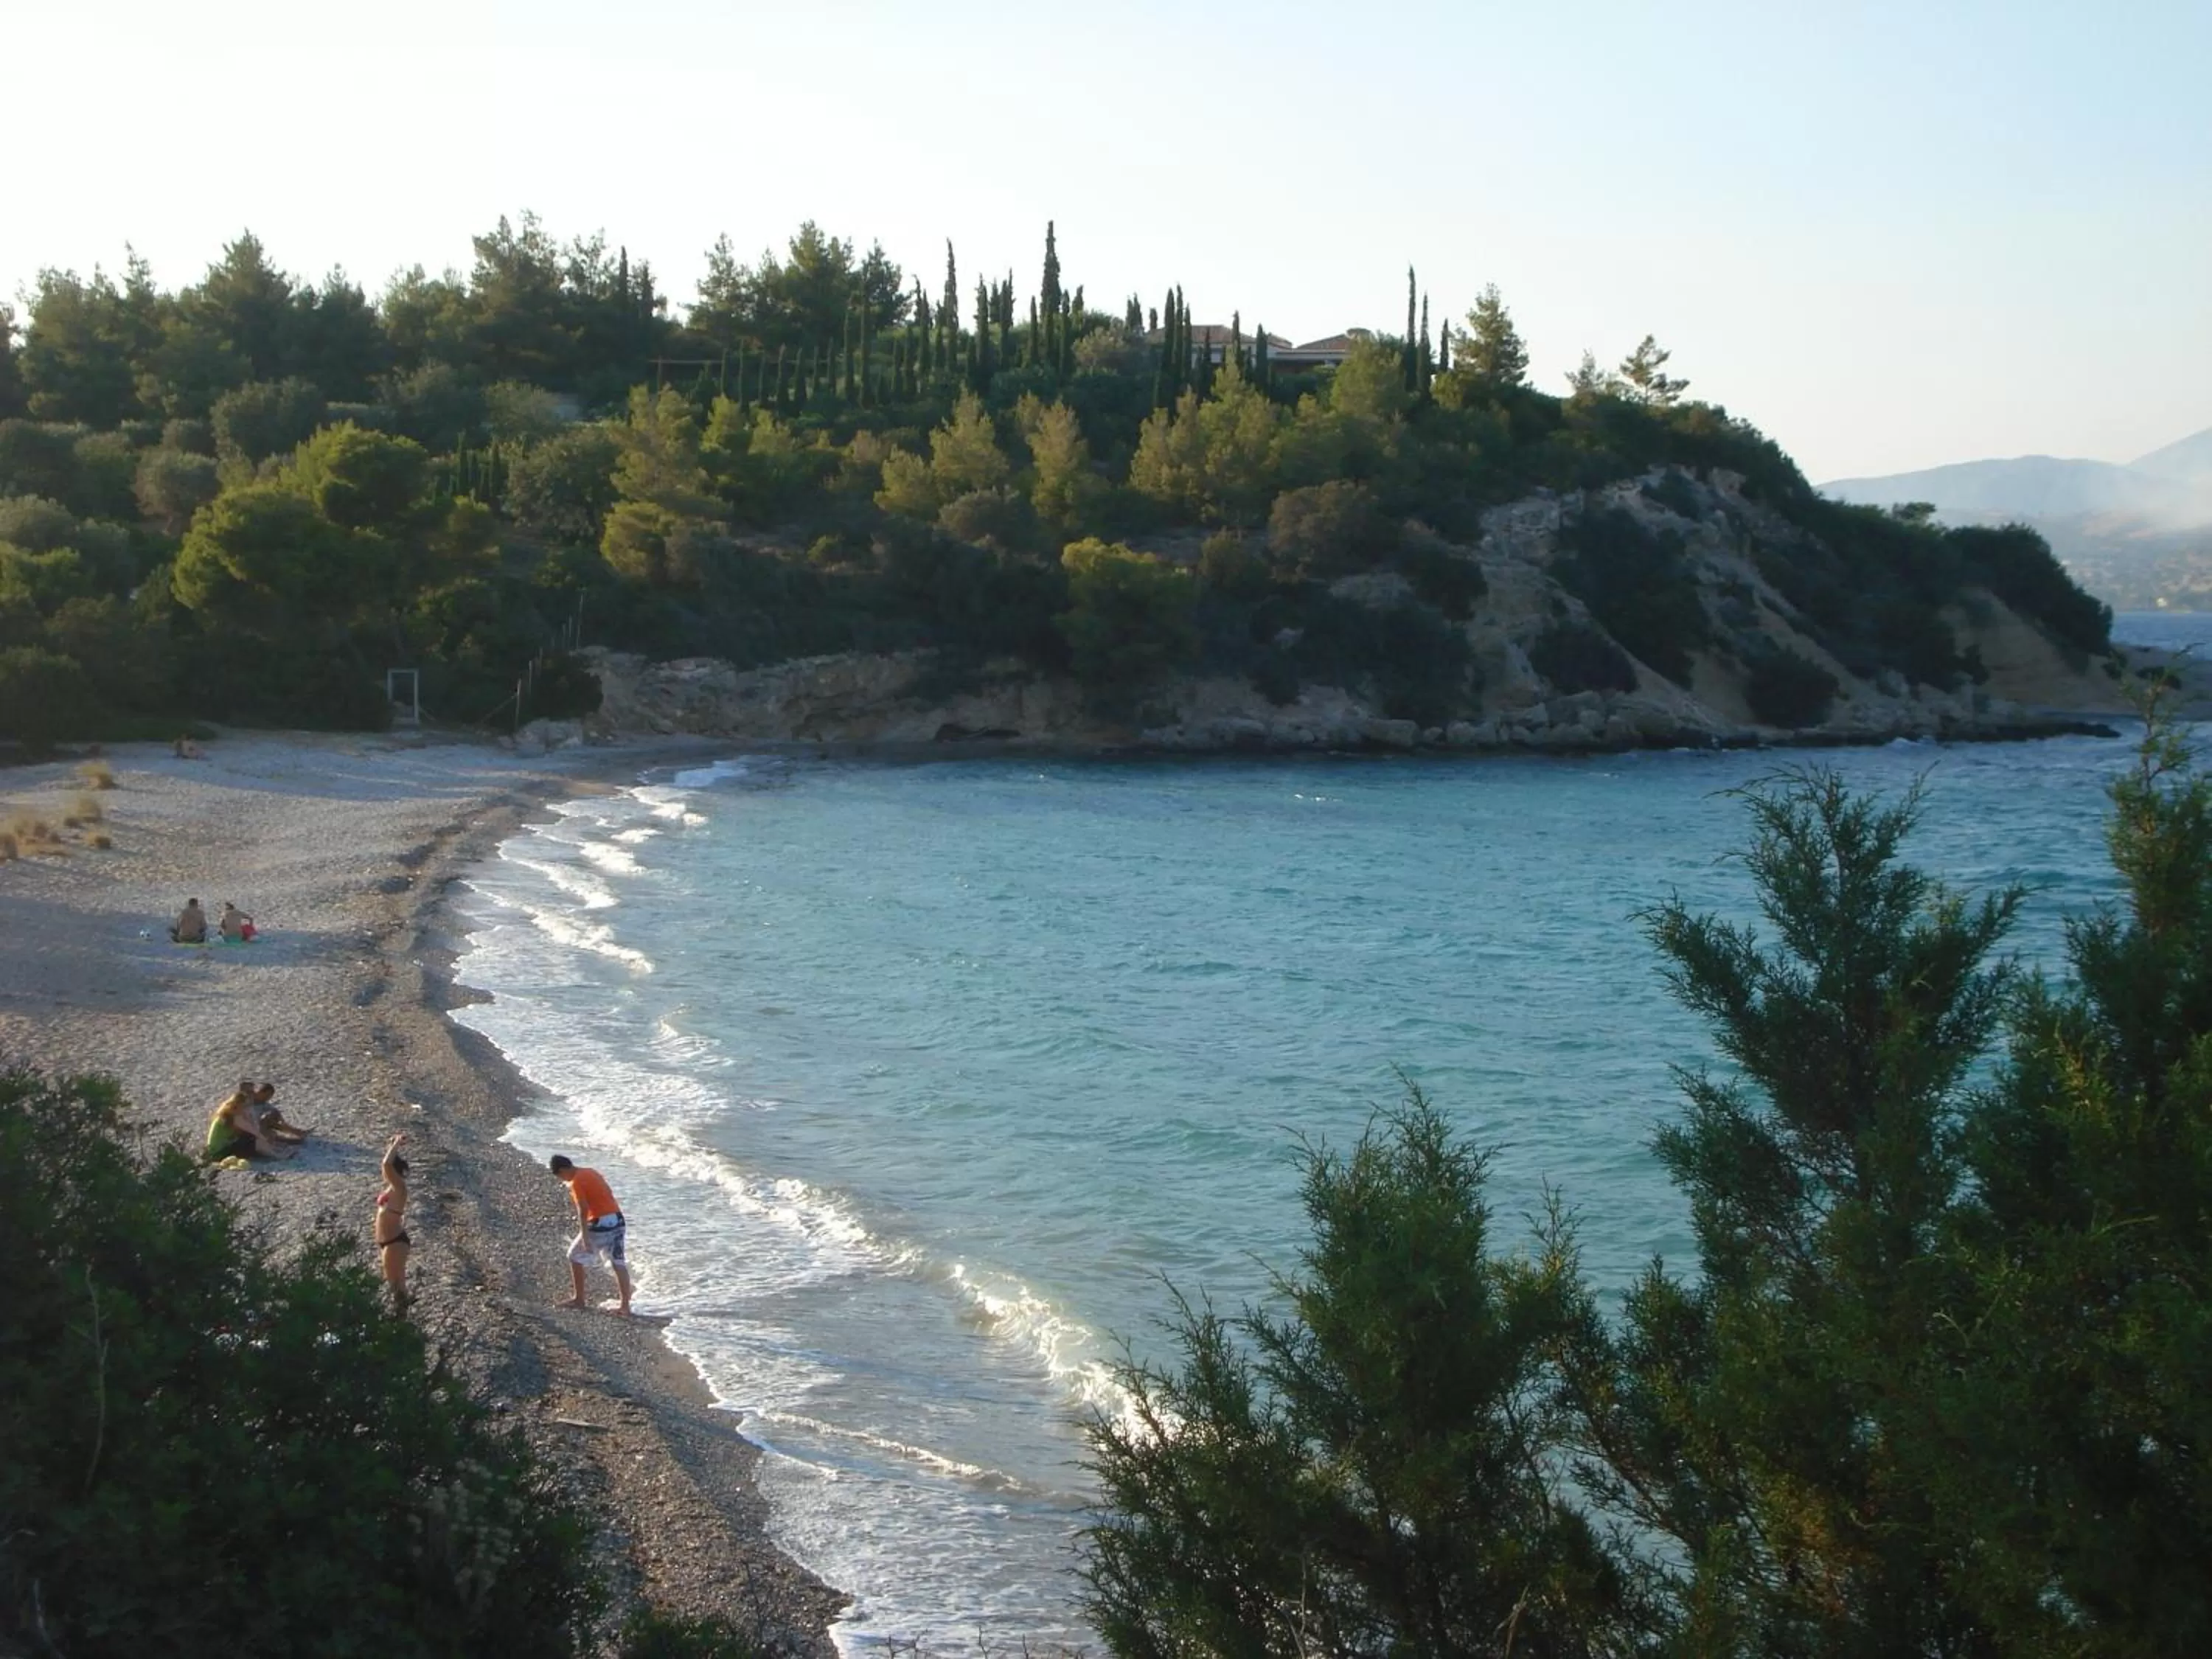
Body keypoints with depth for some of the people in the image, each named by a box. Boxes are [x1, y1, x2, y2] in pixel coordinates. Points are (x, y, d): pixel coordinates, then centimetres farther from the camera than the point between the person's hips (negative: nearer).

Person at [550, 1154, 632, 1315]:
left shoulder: (576, 1182, -12)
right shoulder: (591, 1172, 14)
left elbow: (583, 1210, -19)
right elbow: (608, 1193, 19)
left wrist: (585, 1238, -21)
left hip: (600, 1224, -8)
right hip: (617, 1219, 8)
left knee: (575, 1256, 9)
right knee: (618, 1262, 11)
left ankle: (579, 1300, 15)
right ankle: (625, 1305, 11)